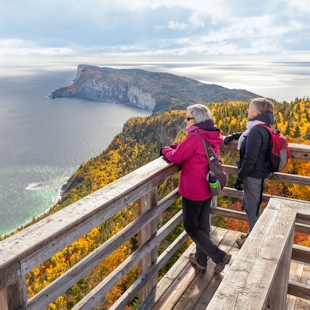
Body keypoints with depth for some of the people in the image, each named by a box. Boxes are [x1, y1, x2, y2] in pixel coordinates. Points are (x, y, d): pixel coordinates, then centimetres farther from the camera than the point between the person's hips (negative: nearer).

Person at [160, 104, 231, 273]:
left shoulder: (195, 137, -23)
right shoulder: (212, 137, 4)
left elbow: (176, 157, -16)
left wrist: (166, 150, 3)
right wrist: (175, 146, 3)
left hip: (193, 190, -9)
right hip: (207, 188, 9)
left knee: (190, 226, 7)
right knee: (203, 224, 19)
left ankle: (220, 256, 4)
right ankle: (201, 259, 33)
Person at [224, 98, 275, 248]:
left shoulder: (256, 131, -24)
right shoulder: (264, 128, 6)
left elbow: (250, 159, -24)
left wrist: (240, 178, -17)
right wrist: (234, 136, 18)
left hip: (254, 176, -10)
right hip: (261, 173, 10)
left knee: (252, 208, 7)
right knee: (247, 204, 24)